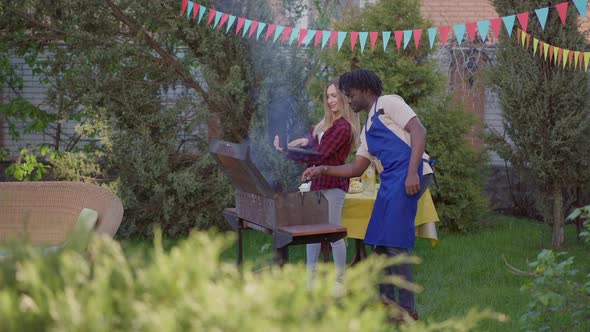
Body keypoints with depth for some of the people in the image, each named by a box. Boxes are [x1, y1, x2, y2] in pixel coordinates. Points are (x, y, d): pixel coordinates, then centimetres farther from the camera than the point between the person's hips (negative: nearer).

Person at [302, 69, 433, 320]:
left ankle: (407, 308, -5)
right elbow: (356, 168, 26)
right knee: (379, 241, 10)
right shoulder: (368, 130, 26)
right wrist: (324, 170, 15)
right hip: (390, 180, 9)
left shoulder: (389, 103, 1)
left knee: (394, 242, -12)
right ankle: (386, 299, 19)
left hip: (409, 175, -9)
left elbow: (418, 130, -11)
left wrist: (412, 172, -21)